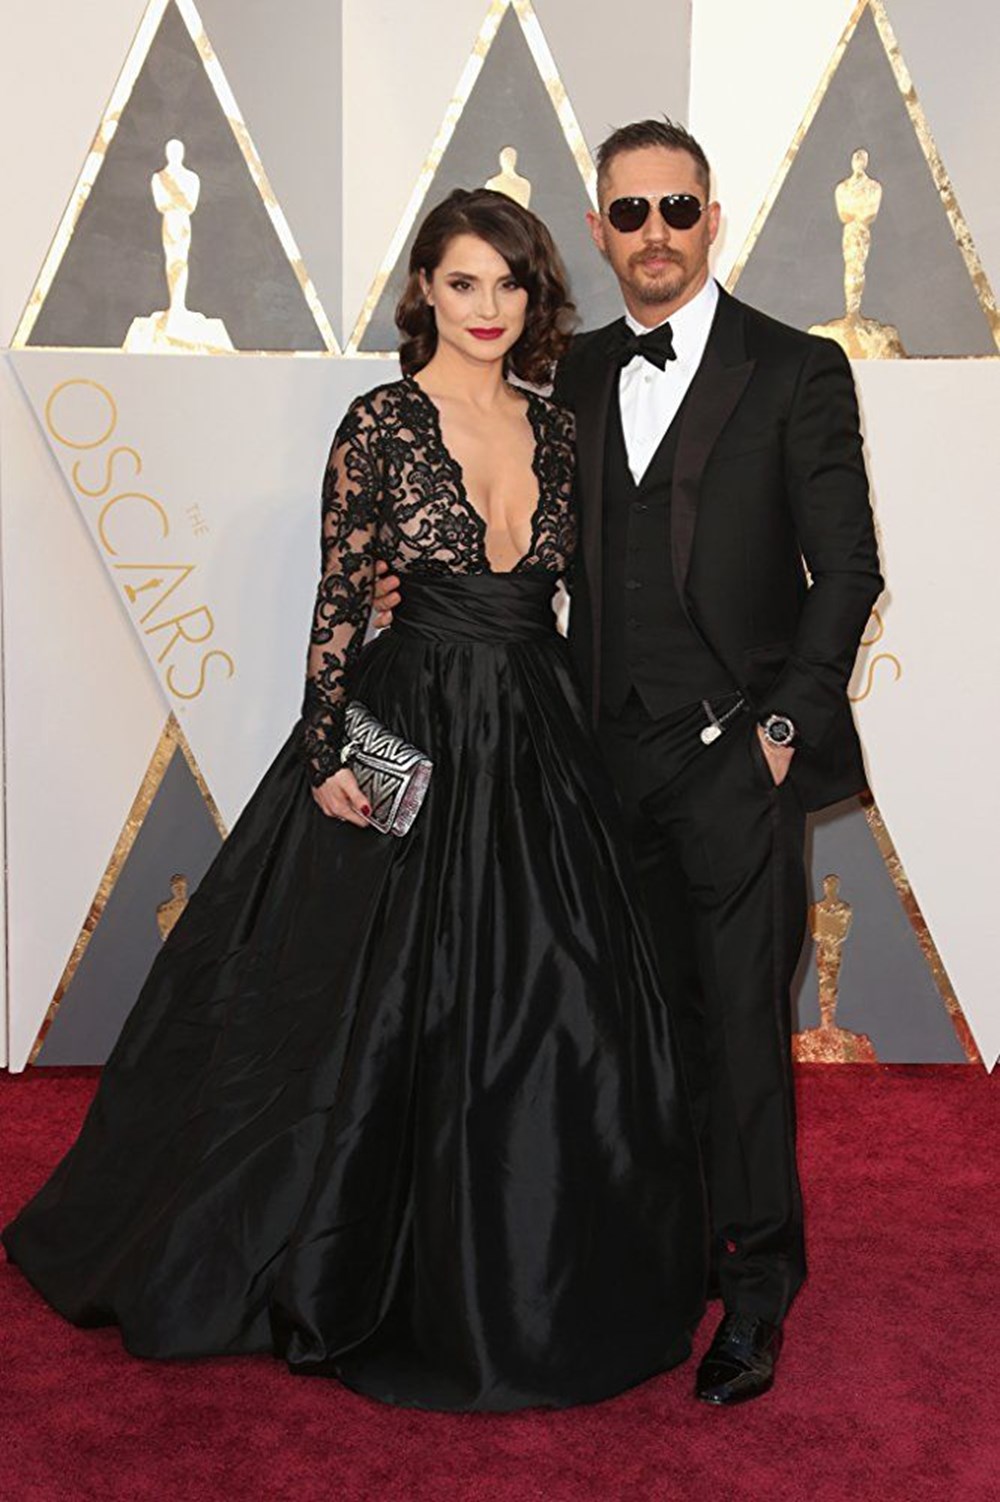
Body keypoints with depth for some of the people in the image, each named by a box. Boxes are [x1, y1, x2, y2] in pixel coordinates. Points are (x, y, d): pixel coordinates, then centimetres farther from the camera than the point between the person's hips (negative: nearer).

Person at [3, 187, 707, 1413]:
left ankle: (524, 1281, 30)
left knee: (546, 1022, 10)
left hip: (538, 752, 5)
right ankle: (363, 1281, 26)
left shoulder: (556, 433, 8)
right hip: (410, 747, -5)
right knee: (386, 1019, 5)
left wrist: (577, 742, 7)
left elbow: (575, 596, 12)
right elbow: (337, 603, -7)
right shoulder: (383, 423, -7)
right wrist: (326, 755, -13)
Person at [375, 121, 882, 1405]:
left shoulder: (796, 372, -2)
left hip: (737, 755, -4)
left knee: (743, 1018, 0)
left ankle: (754, 1289, 14)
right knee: (667, 1010, 12)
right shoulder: (577, 375, 12)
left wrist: (787, 722, -9)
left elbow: (847, 566, -3)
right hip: (620, 751, 4)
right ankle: (681, 1238, 27)